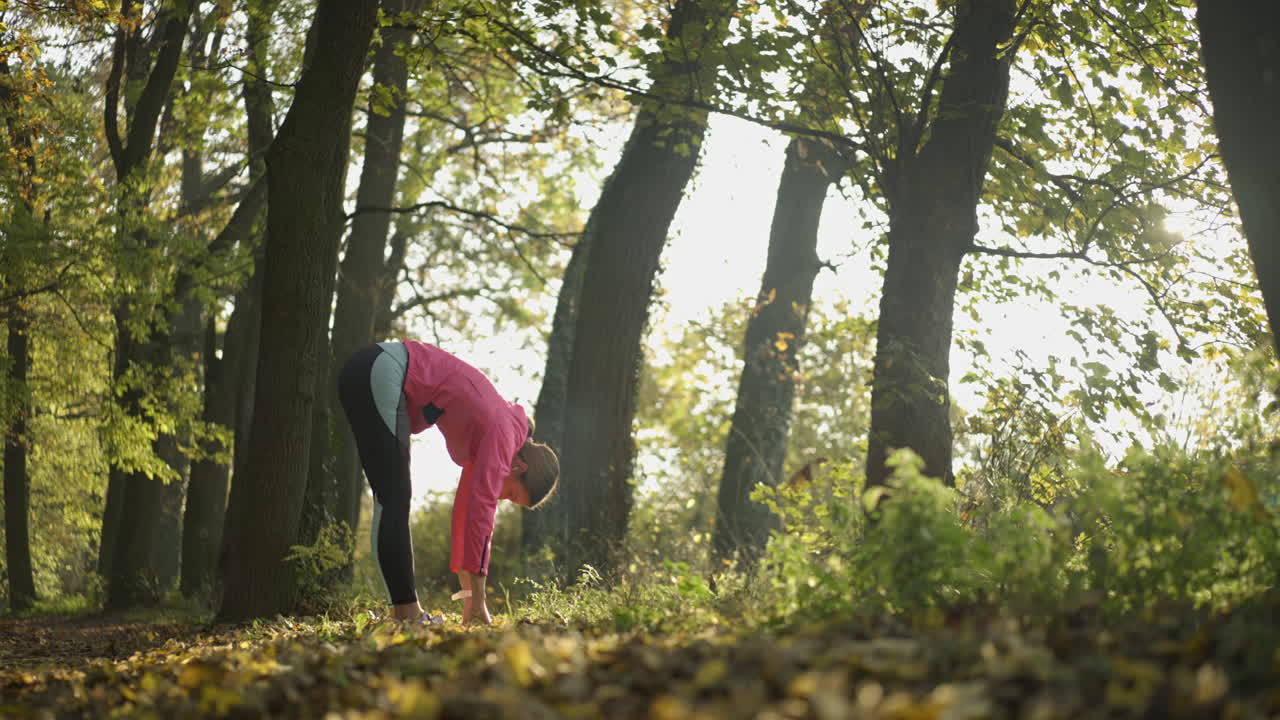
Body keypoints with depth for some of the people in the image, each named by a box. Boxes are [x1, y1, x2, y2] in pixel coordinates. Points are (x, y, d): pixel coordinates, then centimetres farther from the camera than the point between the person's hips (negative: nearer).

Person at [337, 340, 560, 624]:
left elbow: (466, 508, 18)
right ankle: (406, 610, -11)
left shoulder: (491, 431, 13)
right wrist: (477, 599, -15)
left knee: (396, 500, 7)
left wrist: (469, 595, 19)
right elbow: (482, 510, -18)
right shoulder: (503, 433, -13)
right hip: (377, 375, -9)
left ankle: (405, 610, 8)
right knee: (394, 499, -10)